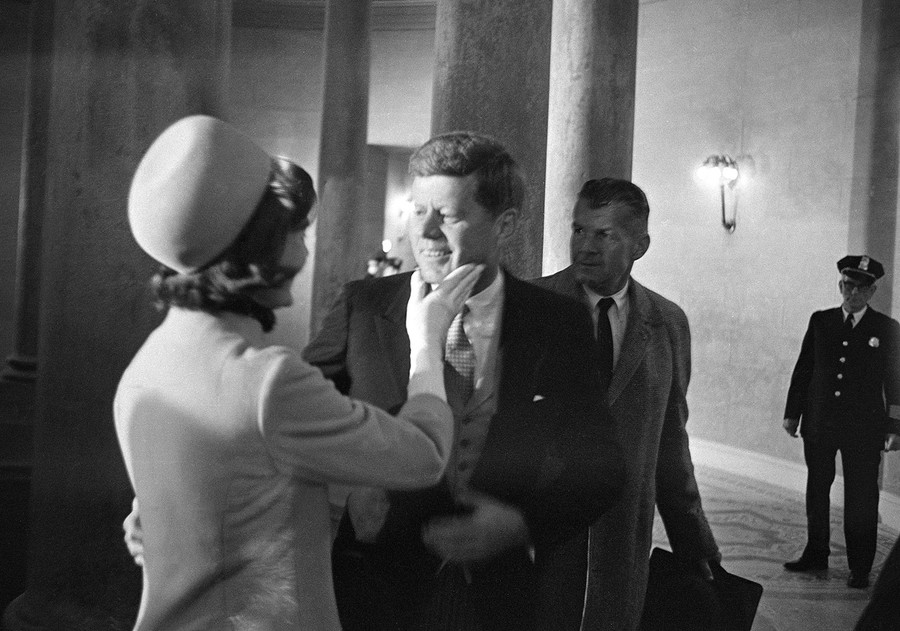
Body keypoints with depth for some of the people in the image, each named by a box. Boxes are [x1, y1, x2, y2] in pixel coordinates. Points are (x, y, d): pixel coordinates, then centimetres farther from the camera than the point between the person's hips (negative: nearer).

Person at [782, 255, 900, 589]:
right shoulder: (820, 321, 7)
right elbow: (802, 369, 8)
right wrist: (792, 413, 6)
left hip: (863, 429, -3)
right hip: (819, 424, 3)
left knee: (861, 498, 0)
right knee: (816, 491, 12)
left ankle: (860, 568, 10)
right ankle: (815, 555, 25)